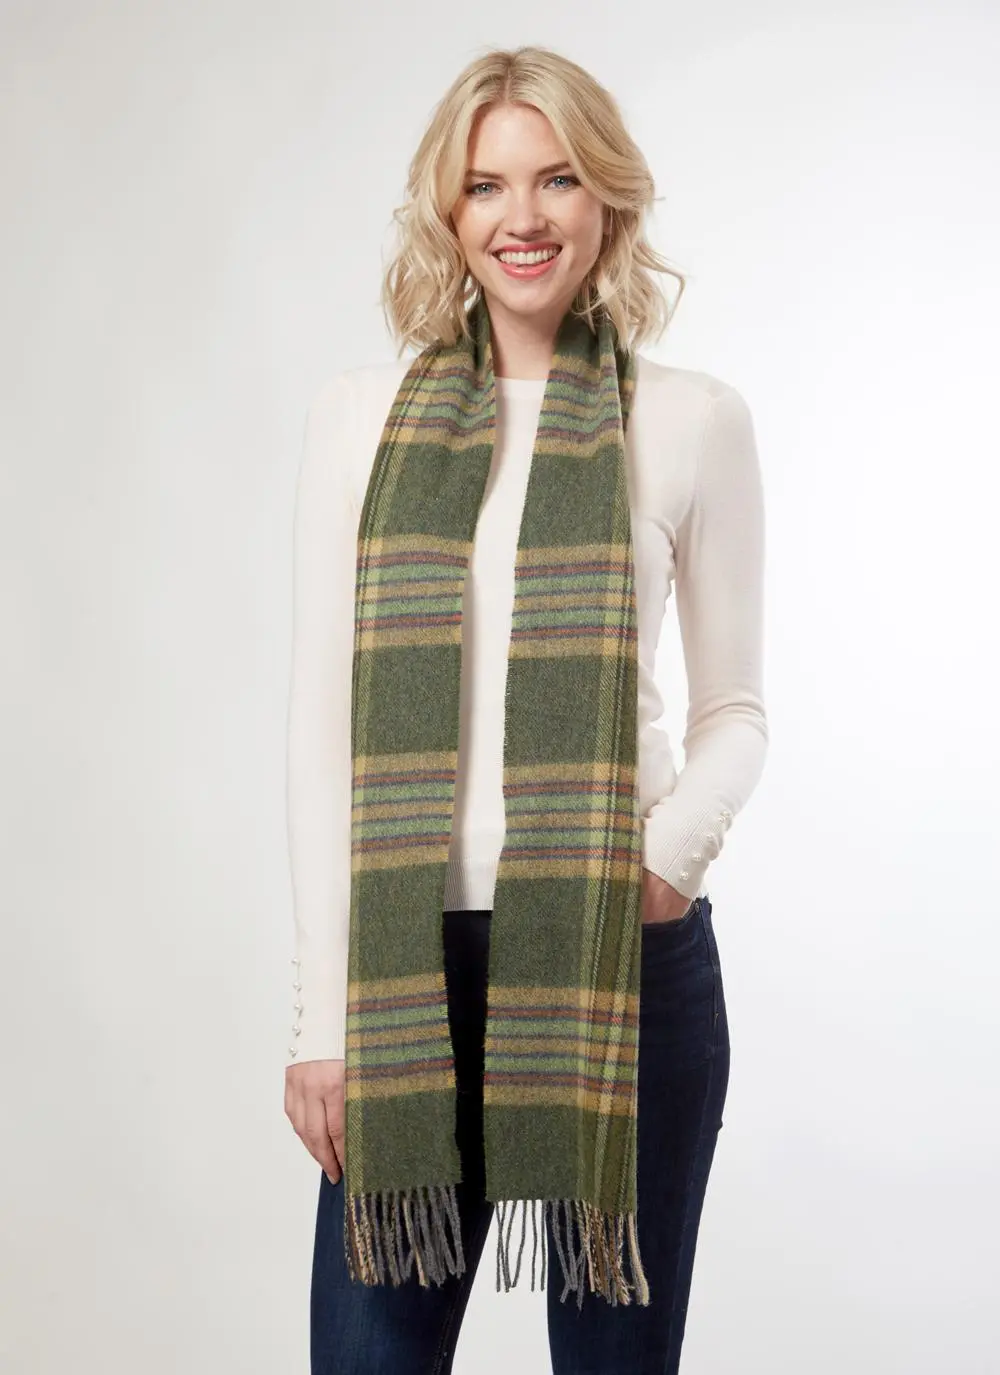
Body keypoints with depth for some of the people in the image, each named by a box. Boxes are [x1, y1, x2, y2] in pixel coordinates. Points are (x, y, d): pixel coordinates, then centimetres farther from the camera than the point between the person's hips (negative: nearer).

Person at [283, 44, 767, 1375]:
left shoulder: (693, 419, 2)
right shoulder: (359, 416, 4)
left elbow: (735, 706, 8)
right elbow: (324, 725, 3)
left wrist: (679, 846, -14)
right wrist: (322, 1014, -1)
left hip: (631, 957, 0)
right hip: (414, 954, 1)